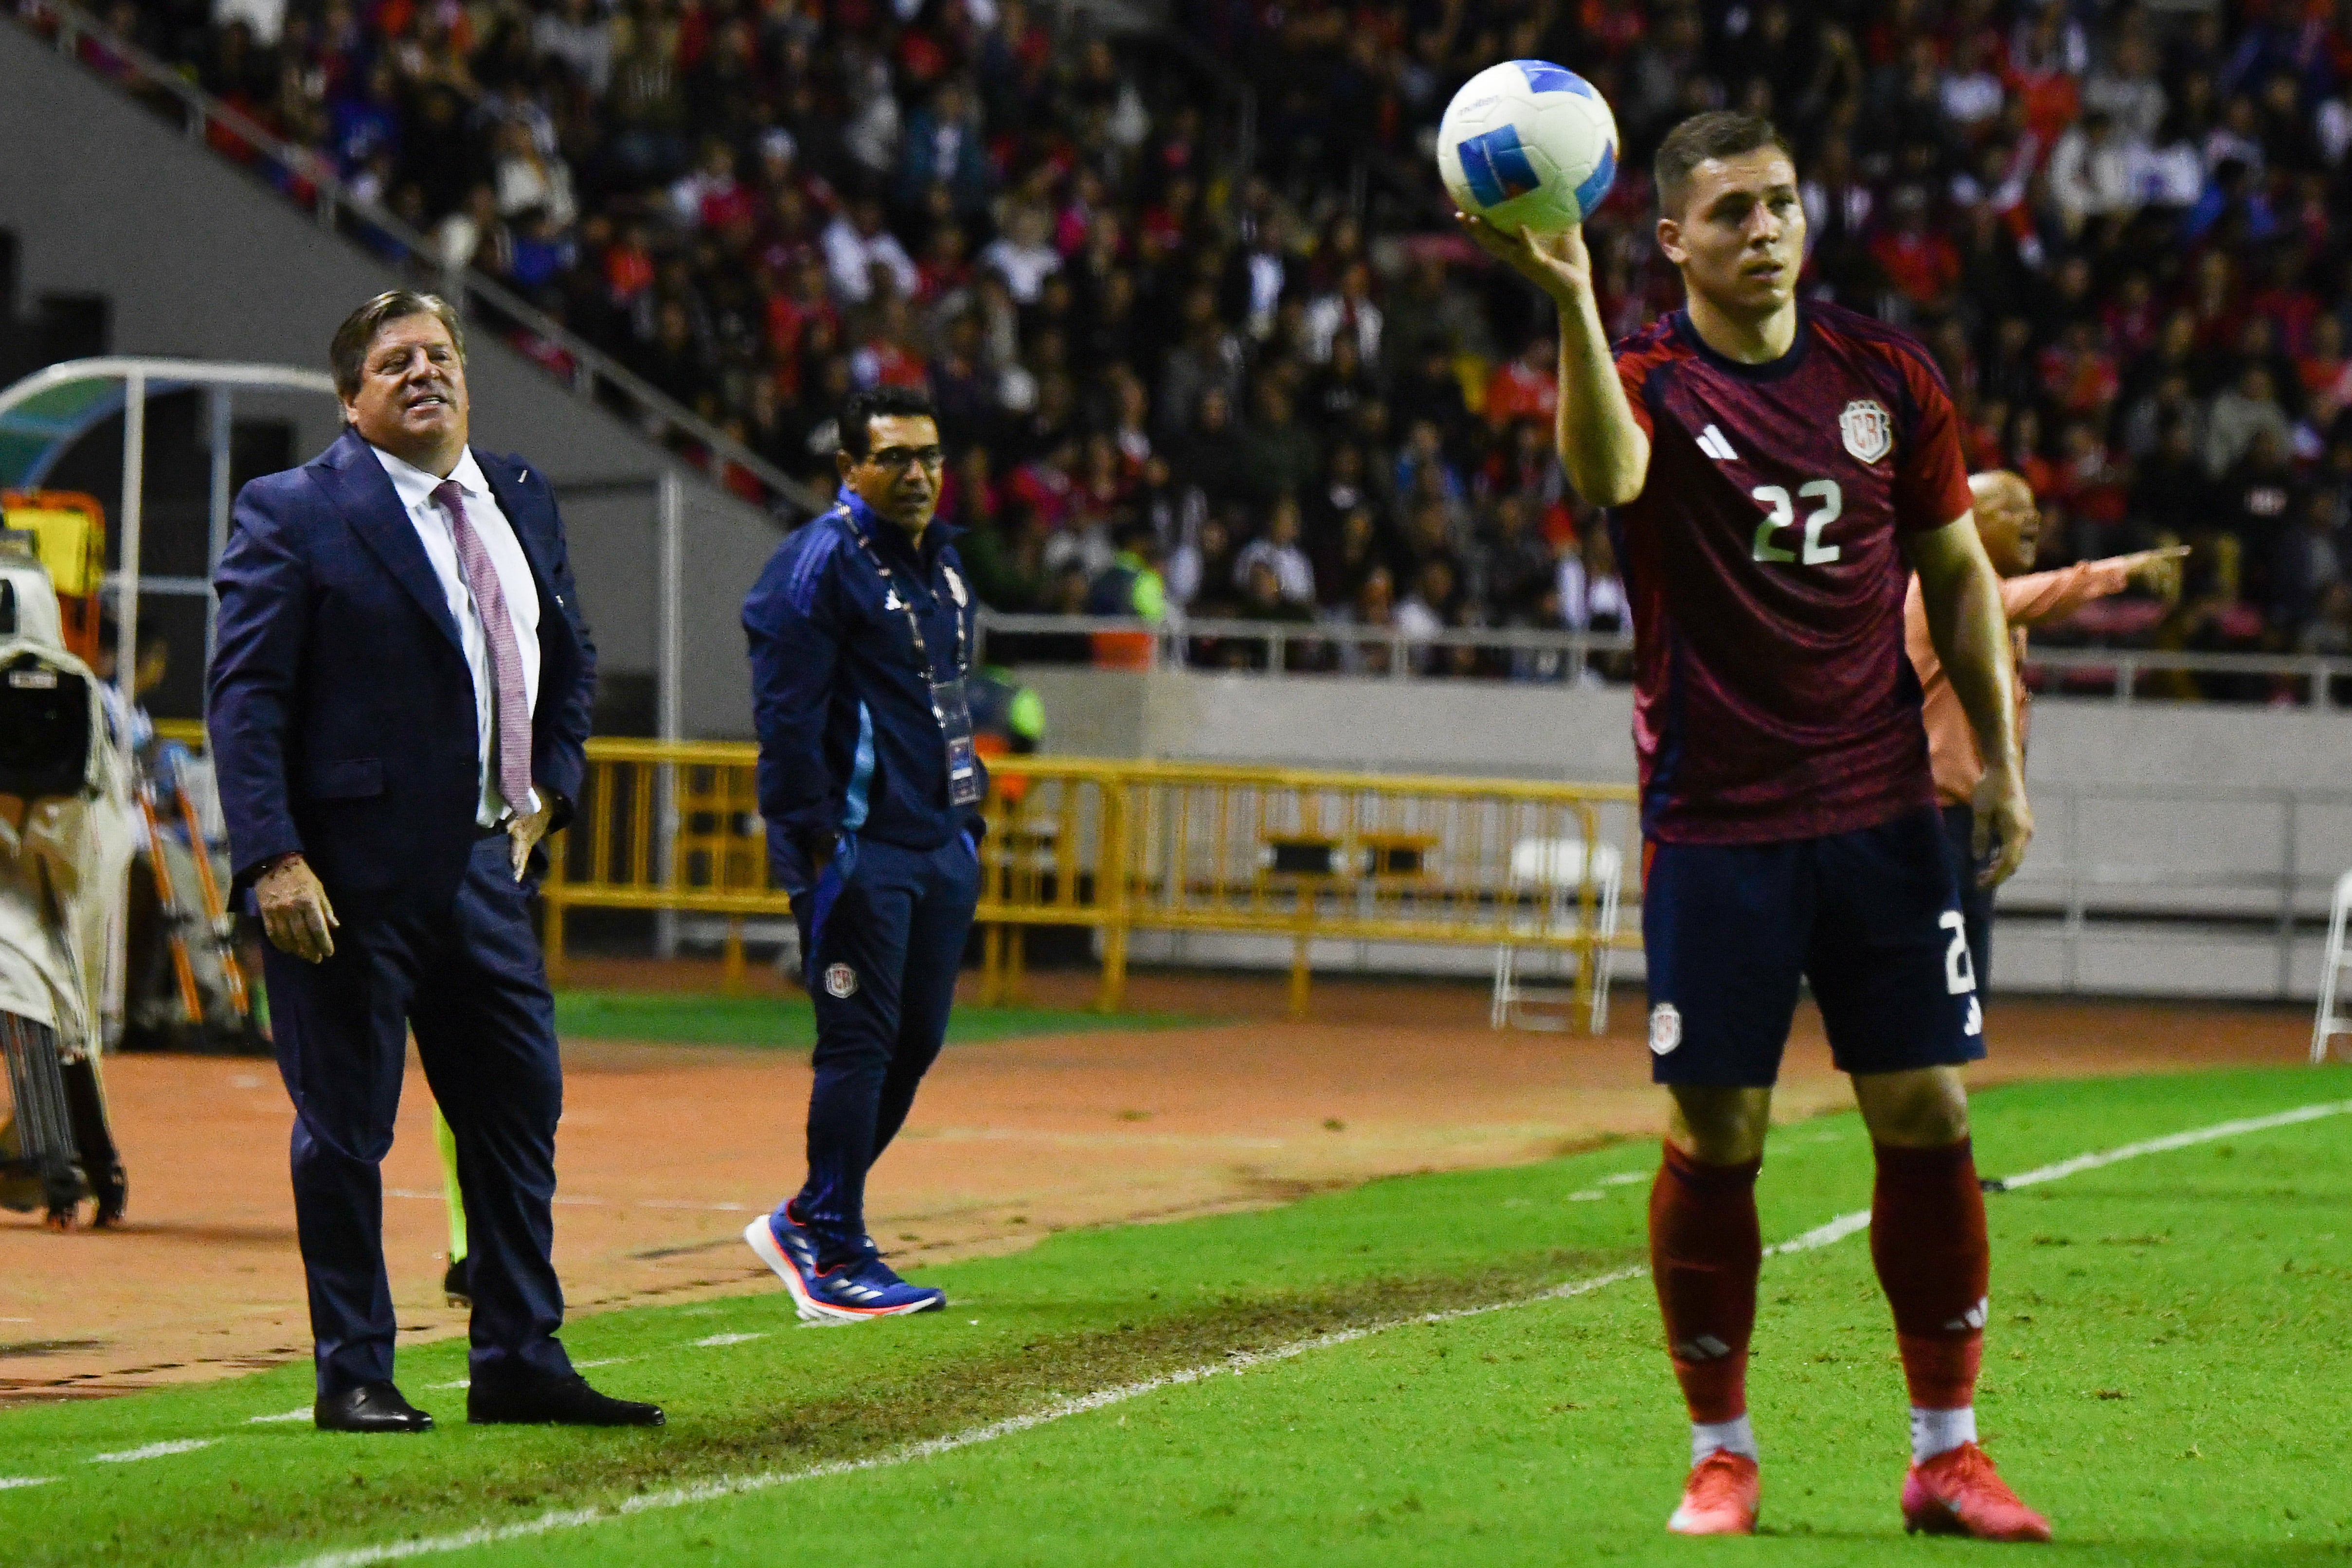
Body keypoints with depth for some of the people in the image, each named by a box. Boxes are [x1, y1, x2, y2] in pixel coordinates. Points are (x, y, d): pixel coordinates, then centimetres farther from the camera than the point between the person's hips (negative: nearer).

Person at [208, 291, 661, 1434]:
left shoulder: (521, 501, 12)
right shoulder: (295, 513, -7)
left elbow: (569, 660, 26)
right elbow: (245, 696, -11)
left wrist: (549, 791, 12)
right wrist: (273, 859, -19)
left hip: (485, 864, 6)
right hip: (352, 872, -6)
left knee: (519, 1108, 9)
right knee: (344, 1130, 0)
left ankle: (517, 1362, 18)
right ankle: (352, 1376, 9)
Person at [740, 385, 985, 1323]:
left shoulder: (940, 561, 18)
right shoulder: (821, 563, -10)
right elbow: (787, 715, -15)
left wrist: (967, 814, 20)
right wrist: (815, 839, -19)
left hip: (940, 847, 9)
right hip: (860, 849, -9)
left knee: (917, 1041, 10)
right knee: (860, 1044, -7)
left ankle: (806, 1223, 21)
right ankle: (833, 1258, -2)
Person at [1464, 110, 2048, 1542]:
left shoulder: (1888, 375, 6)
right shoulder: (1652, 378, -6)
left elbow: (1958, 572, 15)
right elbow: (1607, 473, -31)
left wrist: (2002, 757, 9)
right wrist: (1571, 301, -46)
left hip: (1883, 811, 3)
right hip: (1714, 822, -3)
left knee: (1929, 1118, 0)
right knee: (1715, 1139, -2)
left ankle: (1948, 1451, 9)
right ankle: (1721, 1454, 12)